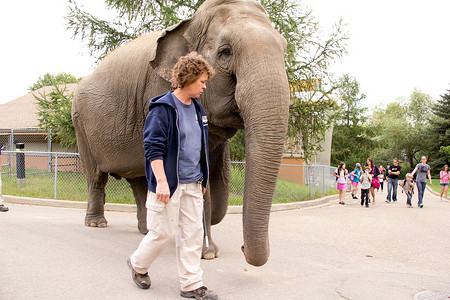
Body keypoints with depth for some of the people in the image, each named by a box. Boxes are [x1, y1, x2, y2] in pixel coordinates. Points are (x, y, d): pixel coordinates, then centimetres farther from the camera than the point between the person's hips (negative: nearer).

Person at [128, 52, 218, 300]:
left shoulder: (197, 109, 14)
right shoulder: (162, 108, -10)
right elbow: (153, 147, -15)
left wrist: (202, 178, 21)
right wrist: (161, 181, -22)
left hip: (192, 185, 7)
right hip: (169, 184, -7)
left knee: (193, 233, 6)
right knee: (163, 232, 2)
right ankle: (138, 264, 30)